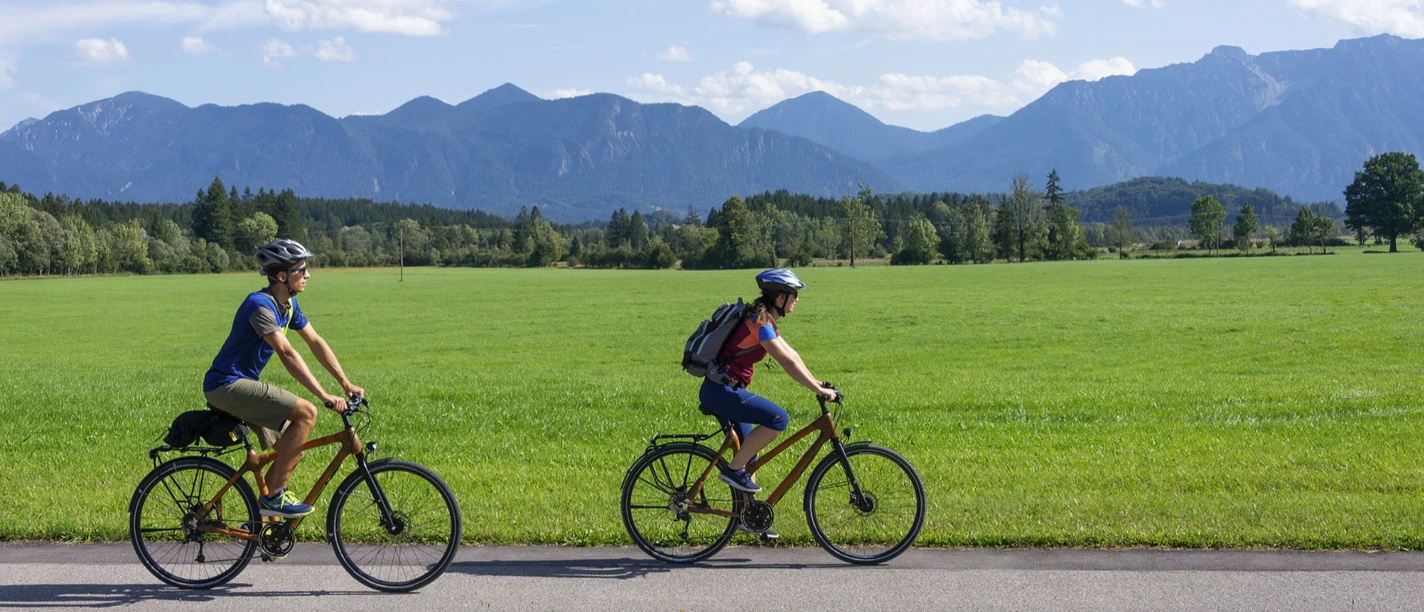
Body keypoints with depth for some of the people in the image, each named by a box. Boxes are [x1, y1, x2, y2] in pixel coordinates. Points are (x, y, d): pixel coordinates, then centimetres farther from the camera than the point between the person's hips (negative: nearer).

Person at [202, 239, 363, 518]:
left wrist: (346, 384, 6)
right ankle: (275, 495, -15)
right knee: (306, 413, -21)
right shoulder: (261, 305, -22)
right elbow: (287, 354, -30)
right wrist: (325, 396, -34)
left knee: (292, 450, 8)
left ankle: (261, 519, 16)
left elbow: (316, 342, 12)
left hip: (242, 385, 10)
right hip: (226, 385, -10)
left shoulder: (289, 304, 8)